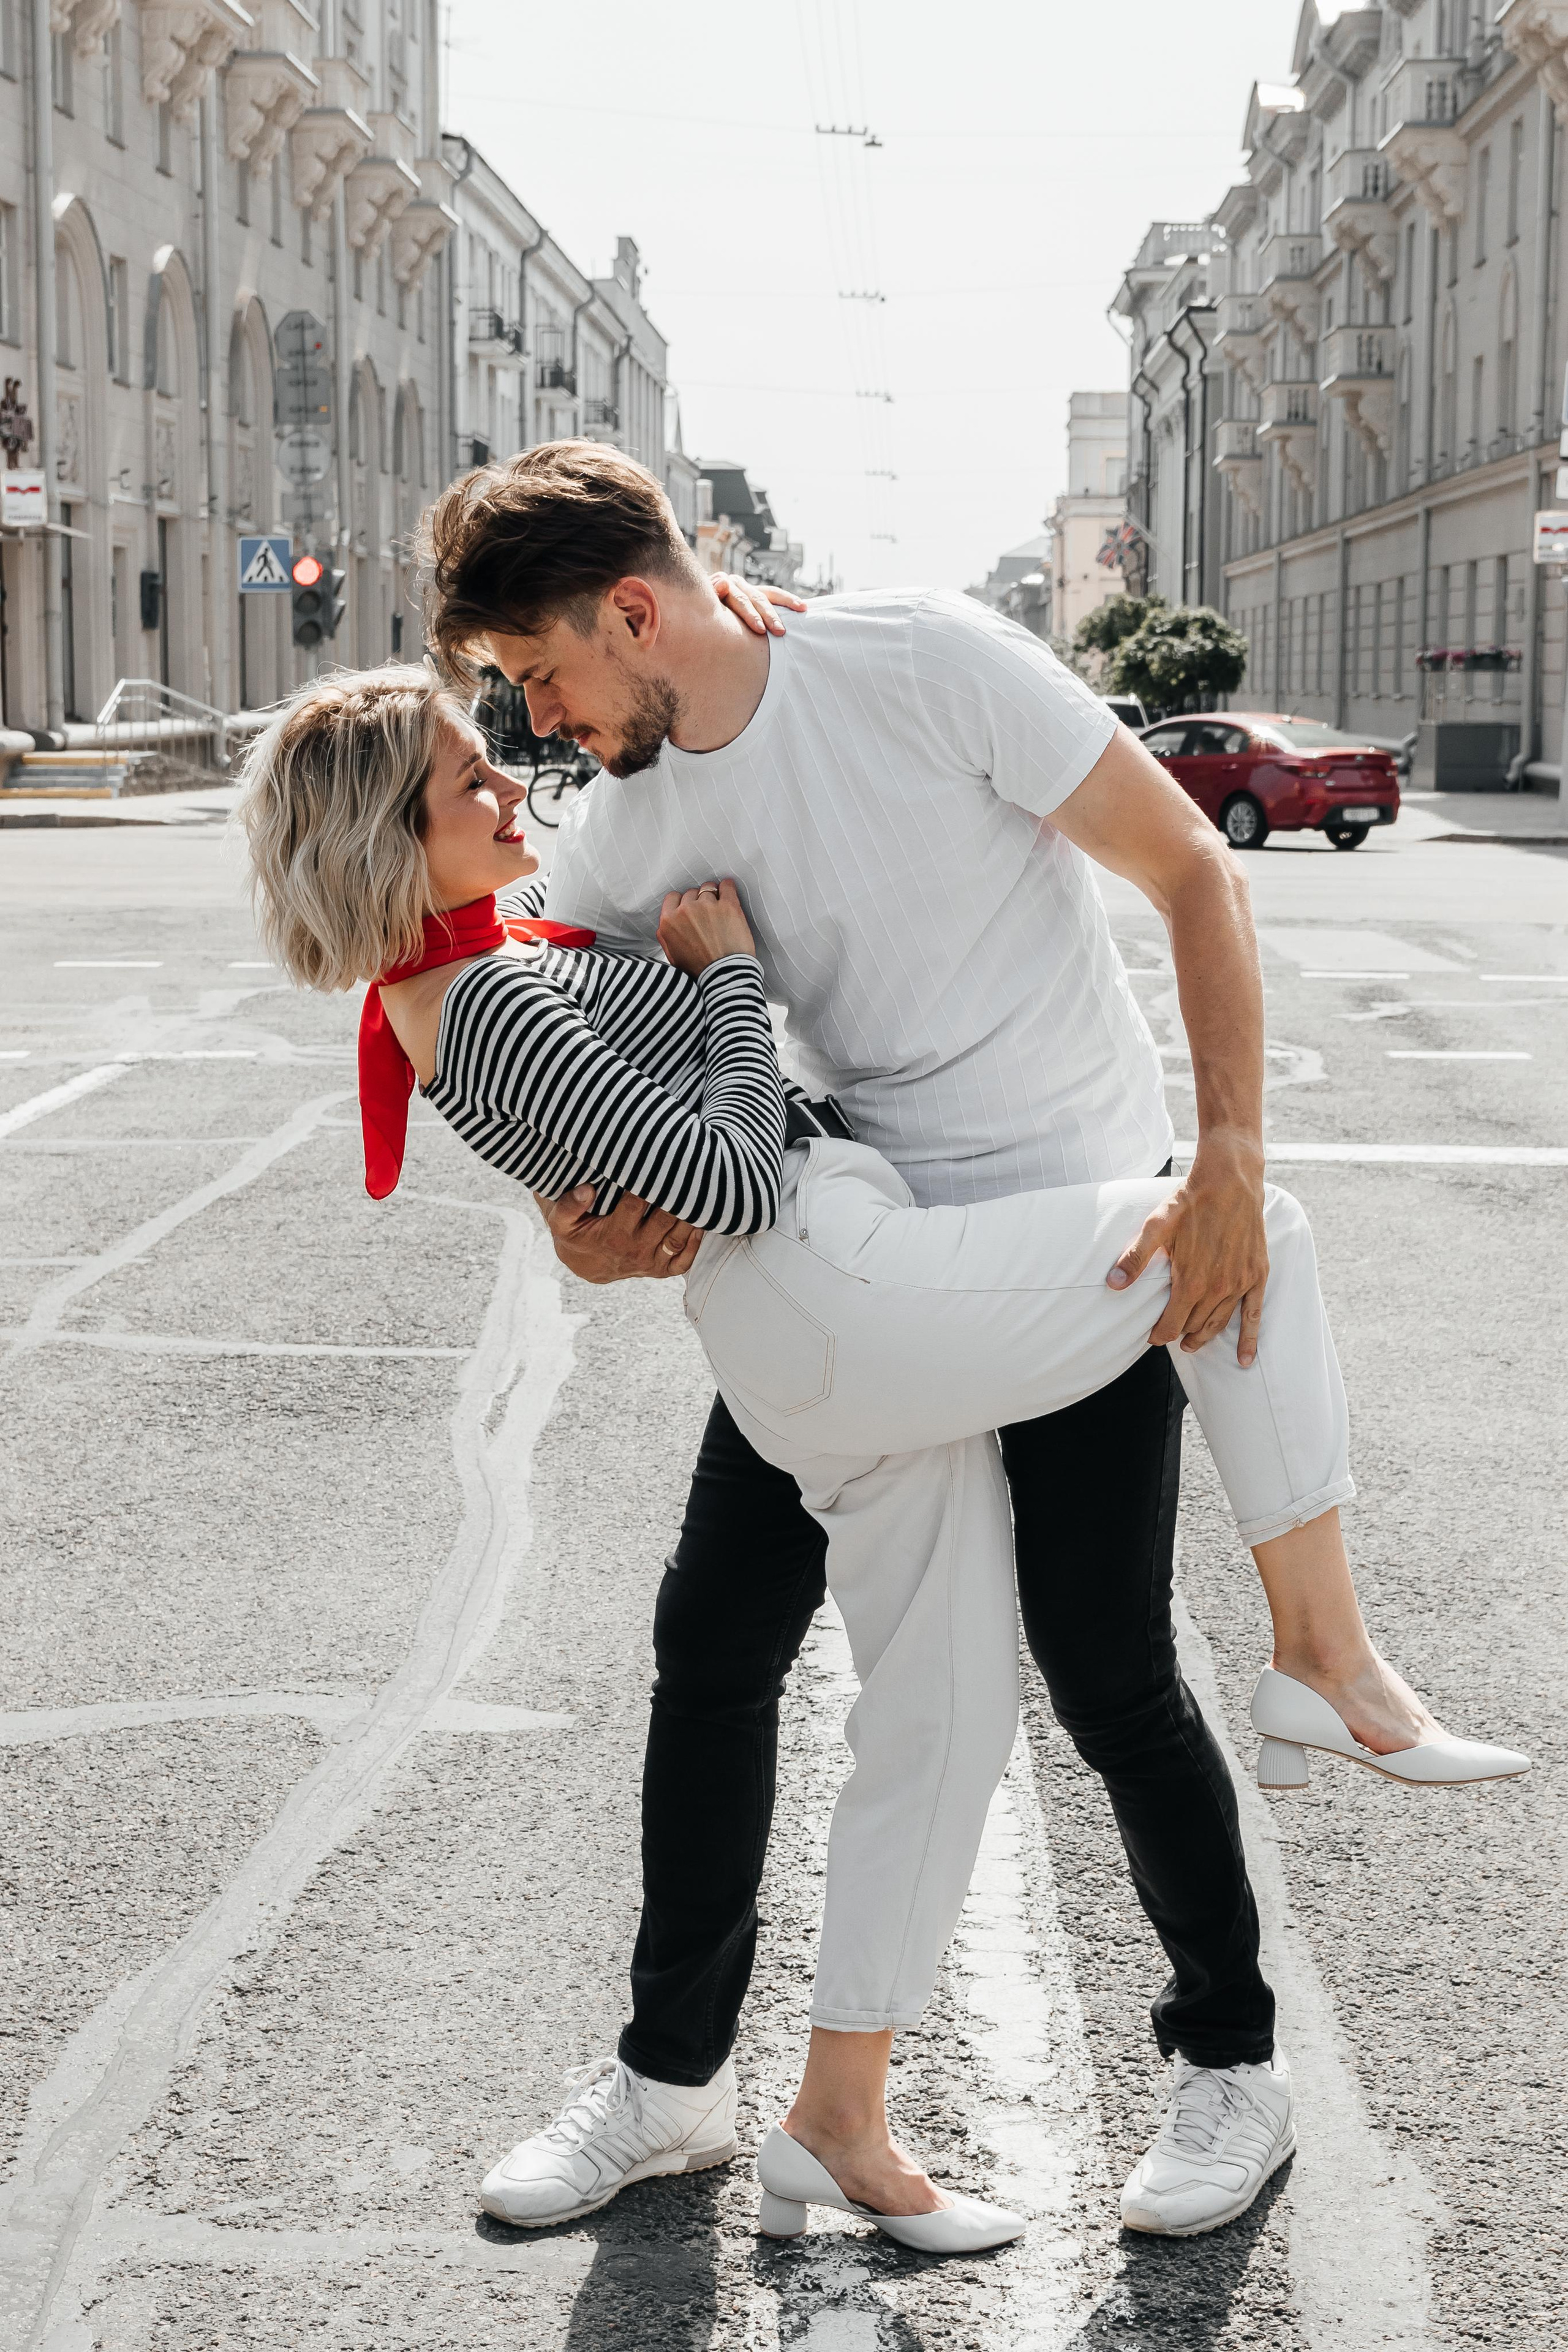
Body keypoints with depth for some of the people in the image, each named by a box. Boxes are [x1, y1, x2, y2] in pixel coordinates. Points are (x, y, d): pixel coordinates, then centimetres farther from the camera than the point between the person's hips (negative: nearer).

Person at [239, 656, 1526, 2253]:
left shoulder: (451, 989, 15)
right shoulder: (502, 1004, -16)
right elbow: (731, 1180, -19)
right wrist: (728, 973, -6)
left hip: (810, 1379, 10)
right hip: (843, 1289, -10)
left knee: (943, 1724, 15)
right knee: (1245, 1222, -2)